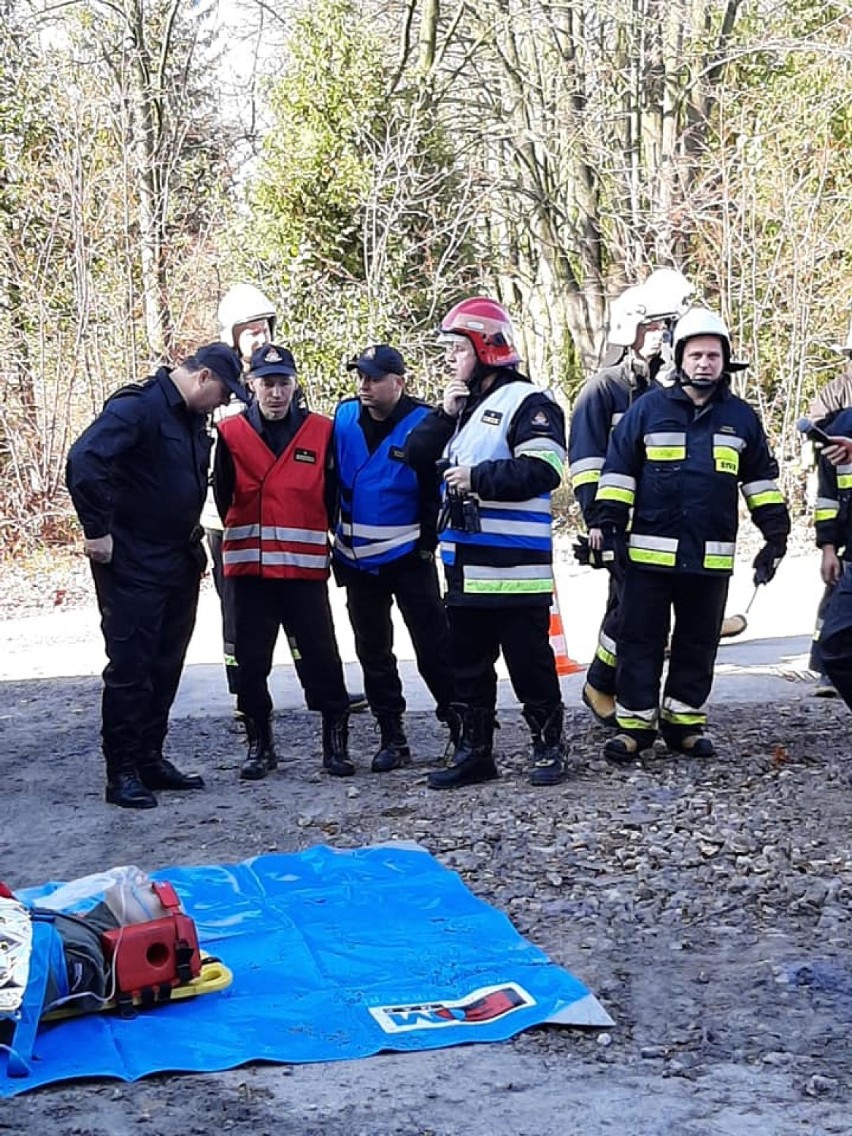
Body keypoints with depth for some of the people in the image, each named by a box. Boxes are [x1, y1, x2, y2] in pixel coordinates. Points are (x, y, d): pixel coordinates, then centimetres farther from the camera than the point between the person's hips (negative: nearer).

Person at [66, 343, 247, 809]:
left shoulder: (194, 419, 10)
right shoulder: (137, 407, -18)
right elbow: (84, 460, -29)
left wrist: (191, 538, 14)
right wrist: (97, 530, -25)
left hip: (179, 563, 9)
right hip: (132, 565, -9)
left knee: (165, 667, 13)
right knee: (130, 667, -3)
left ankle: (149, 759, 24)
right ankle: (122, 773, 4)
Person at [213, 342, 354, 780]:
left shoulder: (321, 432, 1)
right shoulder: (231, 433, 2)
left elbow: (332, 495, 7)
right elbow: (223, 497, 9)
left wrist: (317, 538, 8)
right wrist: (245, 536, 12)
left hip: (306, 566, -1)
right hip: (249, 566, 1)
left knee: (321, 657, 0)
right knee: (251, 660, 8)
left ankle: (336, 742, 11)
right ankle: (259, 743, 20)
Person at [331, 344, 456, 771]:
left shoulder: (422, 423, -13)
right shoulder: (344, 417, 0)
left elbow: (437, 487, -10)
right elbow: (330, 478, 9)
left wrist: (428, 541, -14)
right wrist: (330, 536, 7)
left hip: (409, 556, -5)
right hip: (356, 558, 5)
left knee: (433, 648, -4)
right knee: (373, 652, 12)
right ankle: (391, 737, 22)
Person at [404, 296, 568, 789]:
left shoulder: (528, 402, -9)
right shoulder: (463, 404, 17)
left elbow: (542, 471, -21)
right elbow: (417, 455, 12)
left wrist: (476, 478, -17)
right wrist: (445, 415, -2)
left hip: (515, 569, -8)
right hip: (465, 568, 8)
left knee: (531, 665, 2)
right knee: (467, 665, 13)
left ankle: (549, 747, 14)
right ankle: (474, 752, 22)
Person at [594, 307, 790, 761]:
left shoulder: (741, 417, 7)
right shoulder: (649, 409, -1)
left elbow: (761, 479, 14)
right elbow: (618, 469, 1)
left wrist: (776, 534, 9)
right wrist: (609, 524, -5)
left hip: (711, 557, 2)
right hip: (649, 553, -2)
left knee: (698, 645, 10)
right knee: (640, 641, 3)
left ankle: (684, 720, 22)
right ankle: (635, 722, 11)